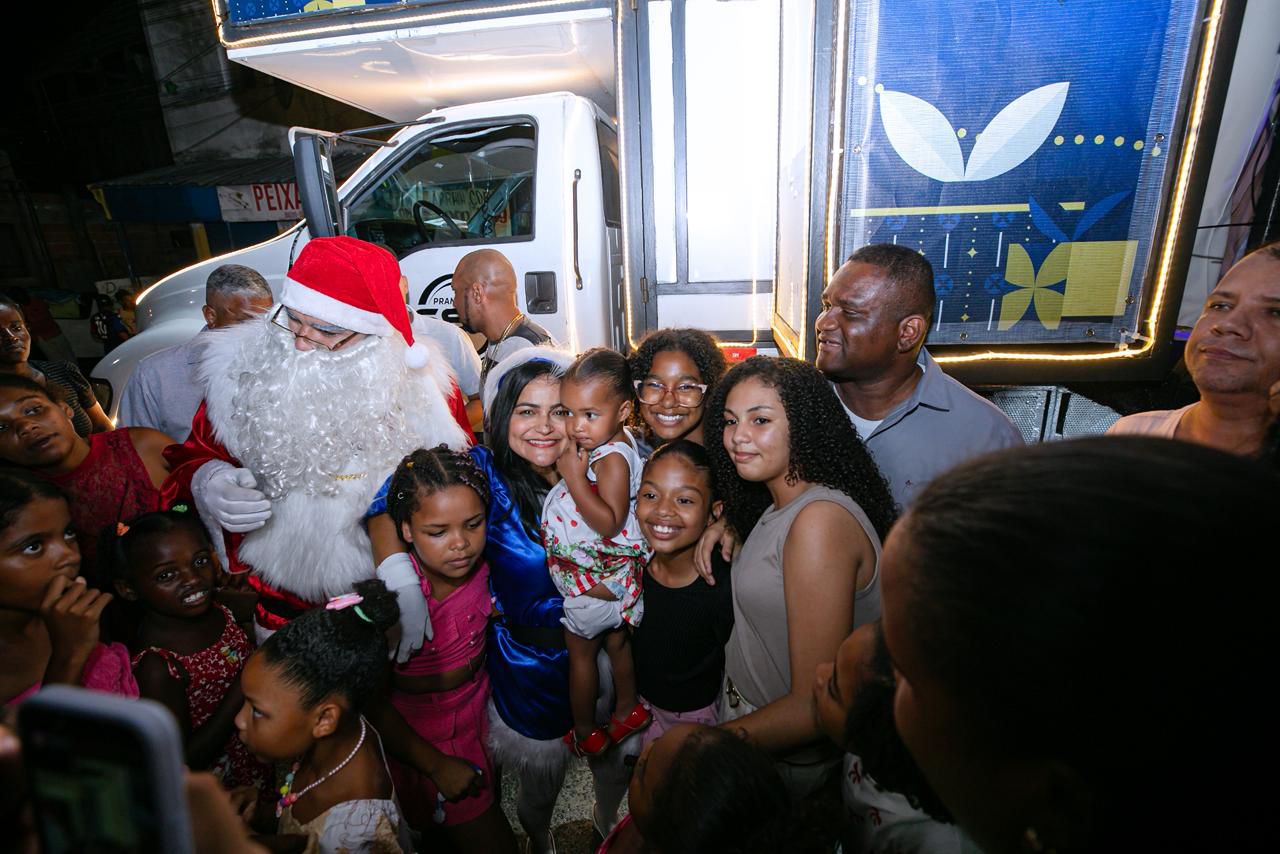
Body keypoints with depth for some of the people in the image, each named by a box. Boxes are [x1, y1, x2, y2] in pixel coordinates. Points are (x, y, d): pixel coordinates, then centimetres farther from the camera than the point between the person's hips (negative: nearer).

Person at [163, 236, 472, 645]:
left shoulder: (421, 384, -15)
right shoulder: (245, 369, -11)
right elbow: (195, 457, 1)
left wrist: (408, 574, -24)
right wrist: (206, 485, -22)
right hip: (281, 593, 1)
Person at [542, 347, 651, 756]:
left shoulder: (613, 458, -30)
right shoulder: (599, 444, -3)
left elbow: (609, 523, -36)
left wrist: (574, 477, -35)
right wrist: (570, 470, -5)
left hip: (595, 578, -8)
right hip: (611, 570, 8)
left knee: (580, 652, 14)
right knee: (616, 642, 26)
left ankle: (584, 734, 36)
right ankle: (628, 710, 48)